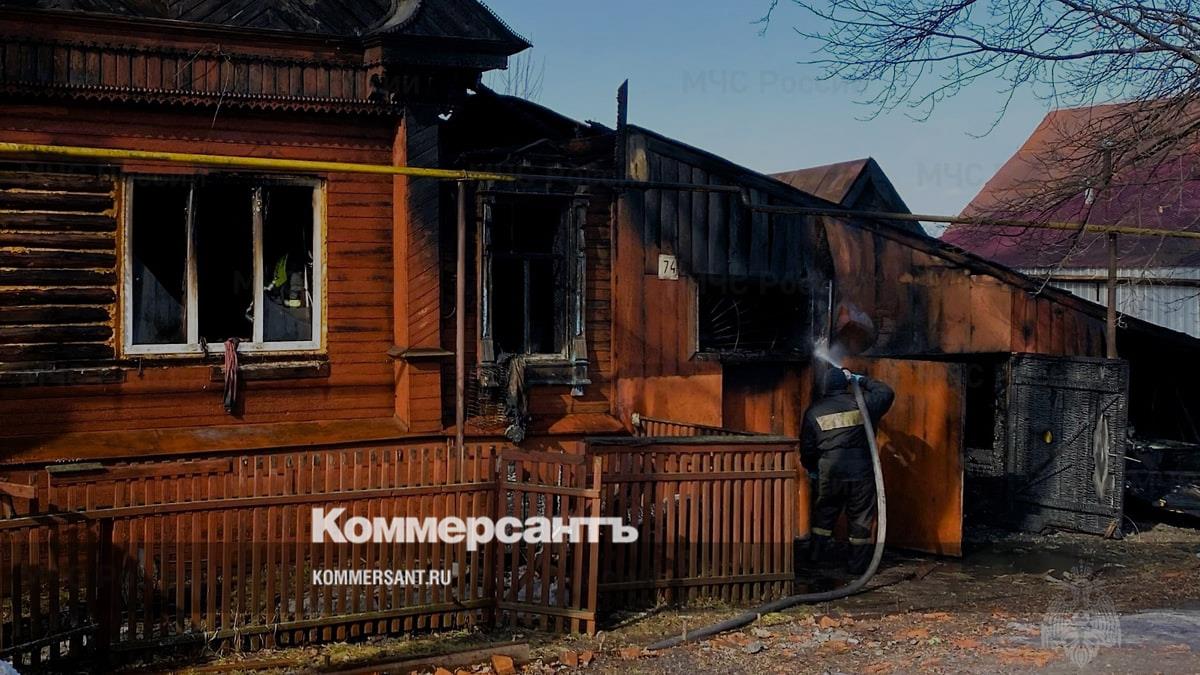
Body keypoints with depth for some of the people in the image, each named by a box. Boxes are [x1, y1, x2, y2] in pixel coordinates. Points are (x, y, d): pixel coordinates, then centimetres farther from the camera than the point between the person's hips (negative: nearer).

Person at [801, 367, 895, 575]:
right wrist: (863, 381, 22)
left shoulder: (814, 412, 2)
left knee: (824, 513, 18)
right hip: (861, 471, -1)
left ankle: (816, 554, 22)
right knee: (861, 516, 8)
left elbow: (807, 447, 5)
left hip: (829, 472, 1)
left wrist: (811, 469, 21)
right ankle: (859, 564, 12)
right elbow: (887, 393, 14)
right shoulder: (861, 403, -2)